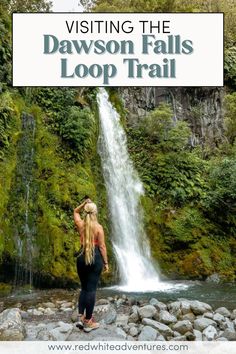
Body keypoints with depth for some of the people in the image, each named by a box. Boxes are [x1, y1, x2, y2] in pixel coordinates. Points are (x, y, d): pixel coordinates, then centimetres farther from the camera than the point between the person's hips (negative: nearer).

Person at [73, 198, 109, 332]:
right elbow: (102, 246, -9)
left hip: (82, 257, 4)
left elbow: (76, 211, 23)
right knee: (91, 289, 0)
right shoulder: (98, 227, -9)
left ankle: (81, 317, 11)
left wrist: (84, 203, 8)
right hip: (95, 258, -4)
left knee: (84, 287, 16)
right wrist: (106, 262, -2)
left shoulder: (81, 224, 2)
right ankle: (88, 322, 4)